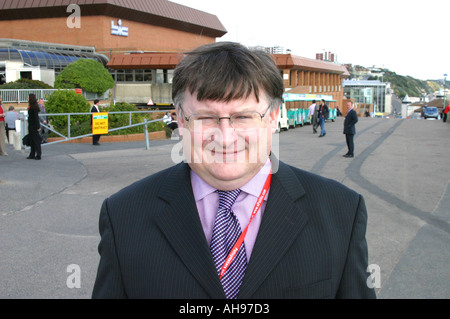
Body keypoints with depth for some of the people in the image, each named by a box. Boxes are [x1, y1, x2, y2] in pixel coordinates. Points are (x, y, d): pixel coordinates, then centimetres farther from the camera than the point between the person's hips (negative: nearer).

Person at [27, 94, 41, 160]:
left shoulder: (34, 107, -15)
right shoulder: (30, 106, 13)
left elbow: (36, 117, -18)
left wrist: (37, 127, -20)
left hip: (34, 126, -9)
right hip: (31, 125, 9)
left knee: (36, 140, -4)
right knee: (31, 140, 12)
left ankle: (38, 155, 1)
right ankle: (32, 155, 19)